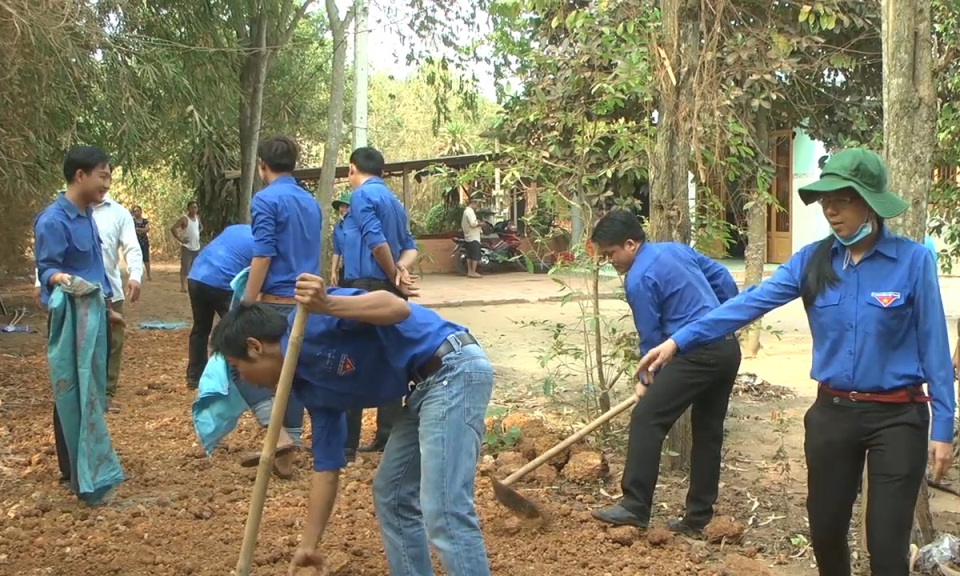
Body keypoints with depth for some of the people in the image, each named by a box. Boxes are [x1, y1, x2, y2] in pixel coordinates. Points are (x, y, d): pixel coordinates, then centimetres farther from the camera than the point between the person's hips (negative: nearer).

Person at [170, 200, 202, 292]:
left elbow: (201, 227, 31)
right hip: (187, 247, -7)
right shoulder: (184, 219, -11)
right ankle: (183, 286, -13)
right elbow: (173, 228, -19)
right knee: (185, 267, -12)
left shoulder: (197, 218, 10)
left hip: (196, 247, 7)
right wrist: (180, 239, -19)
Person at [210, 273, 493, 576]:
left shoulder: (310, 323, -8)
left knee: (444, 512, -12)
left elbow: (397, 308, -20)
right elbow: (327, 468, 19)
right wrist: (308, 546, 21)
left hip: (455, 369, -10)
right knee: (391, 496, 18)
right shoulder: (310, 387, 16)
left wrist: (328, 306, -33)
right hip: (428, 384, 10)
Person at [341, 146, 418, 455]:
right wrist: (400, 270, -5)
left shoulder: (362, 194, -7)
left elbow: (376, 240, -18)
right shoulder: (393, 200, 19)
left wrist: (394, 274, -6)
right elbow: (410, 247, 13)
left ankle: (345, 440, -3)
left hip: (366, 288, -9)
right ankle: (387, 435, 12)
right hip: (388, 291, 9)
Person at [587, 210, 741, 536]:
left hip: (699, 352, -9)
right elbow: (723, 279, 20)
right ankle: (698, 518, 17)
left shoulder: (639, 280, -9)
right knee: (708, 432, 12)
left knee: (646, 419, -9)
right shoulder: (677, 249, 15)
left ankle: (635, 508, -11)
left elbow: (652, 338, -4)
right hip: (729, 348, 10)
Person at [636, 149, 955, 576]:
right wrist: (679, 340, -16)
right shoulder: (812, 260, 0)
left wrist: (943, 426, -7)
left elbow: (933, 345, -6)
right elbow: (750, 303, -7)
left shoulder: (912, 260, -10)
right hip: (832, 414, 4)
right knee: (825, 531, 15)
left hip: (897, 418, -3)